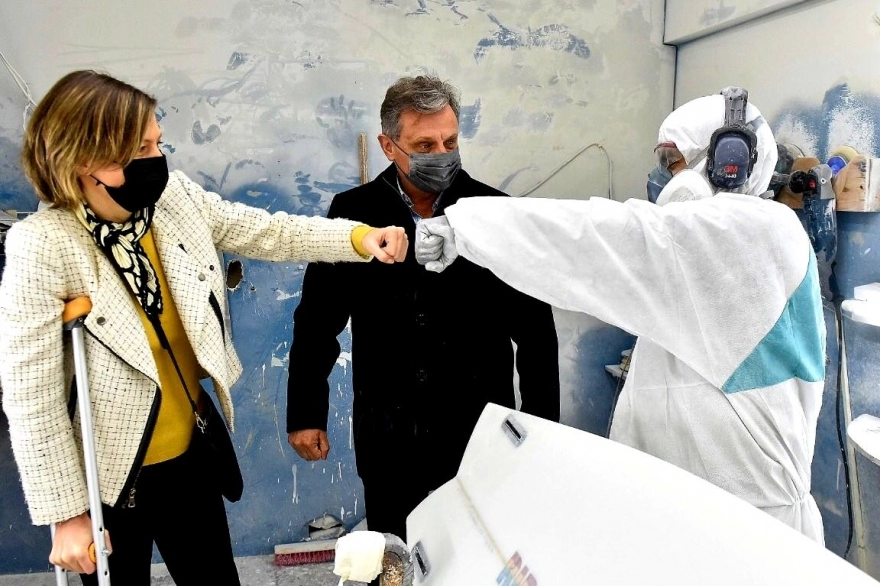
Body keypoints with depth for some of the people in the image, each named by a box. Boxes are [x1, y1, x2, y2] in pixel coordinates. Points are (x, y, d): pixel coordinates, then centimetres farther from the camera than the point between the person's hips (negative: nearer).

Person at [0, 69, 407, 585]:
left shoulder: (176, 197, -10)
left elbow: (269, 232, -1)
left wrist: (358, 238, -15)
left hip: (190, 454, 5)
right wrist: (67, 513, -14)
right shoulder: (42, 248, -23)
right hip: (106, 477, -4)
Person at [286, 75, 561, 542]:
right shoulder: (354, 213, -4)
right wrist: (305, 413, 4)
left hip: (479, 427, 0)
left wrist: (543, 428, 0)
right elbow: (318, 320, 3)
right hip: (386, 432, 1)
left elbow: (534, 329, -2)